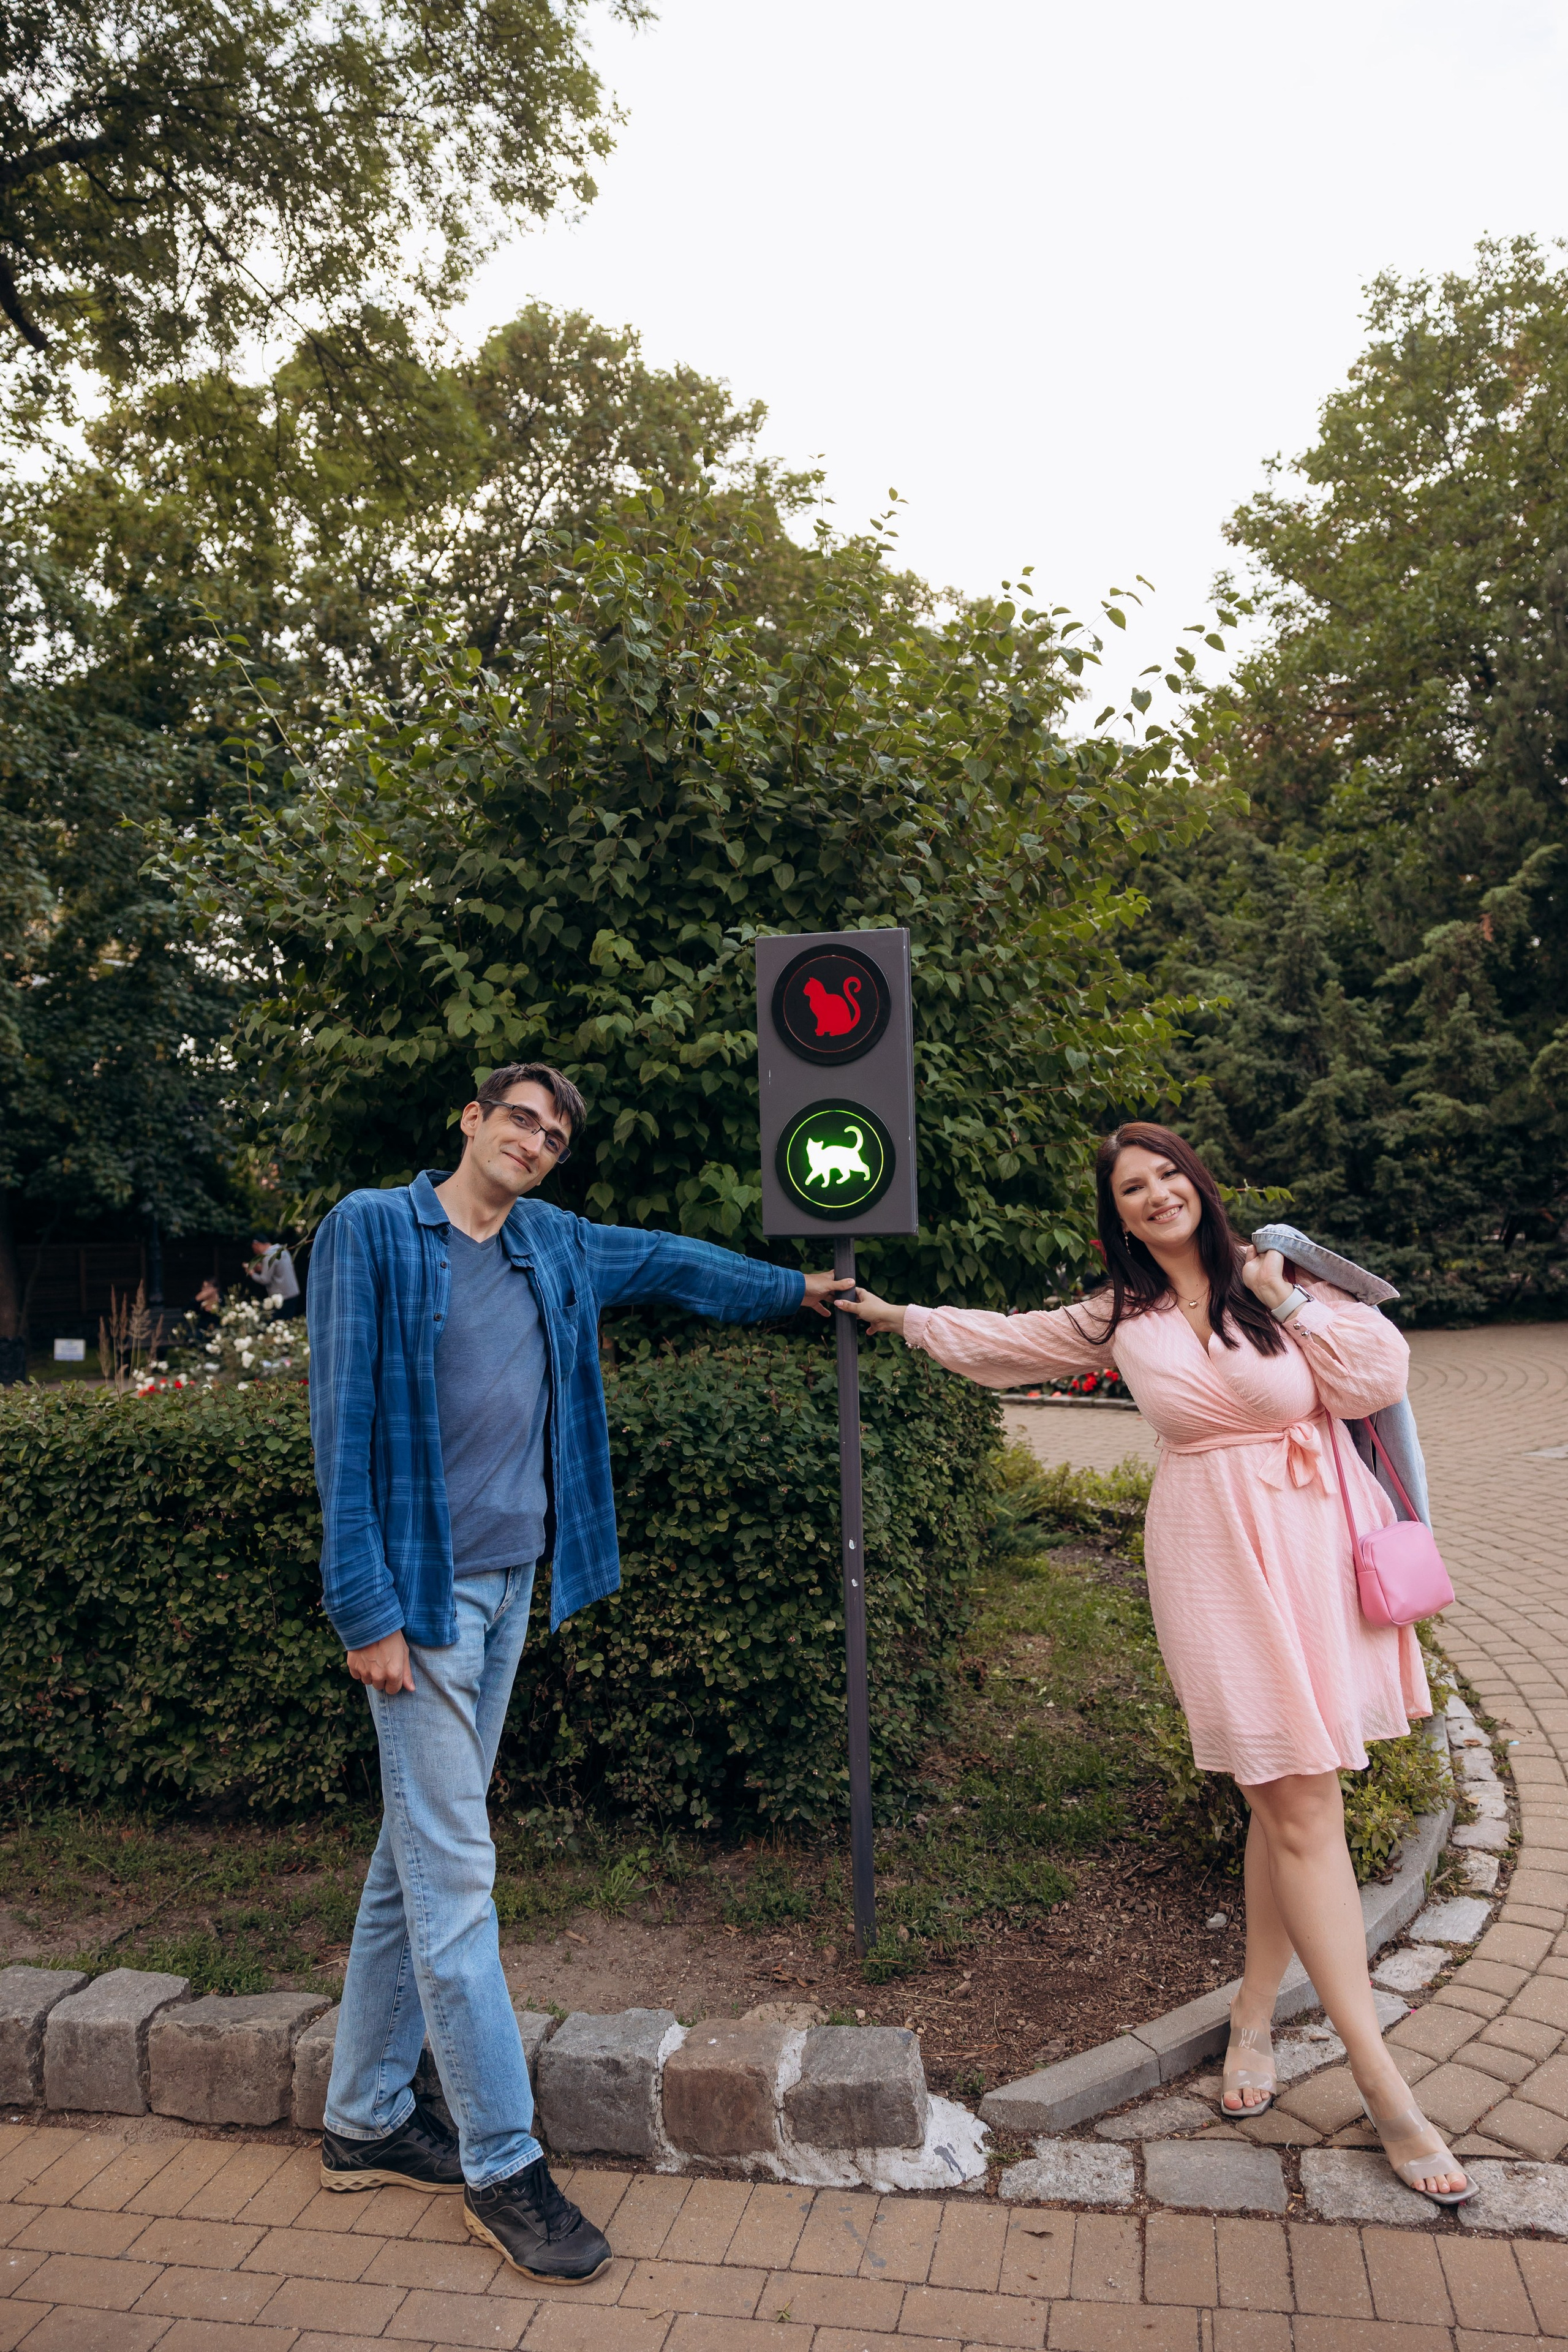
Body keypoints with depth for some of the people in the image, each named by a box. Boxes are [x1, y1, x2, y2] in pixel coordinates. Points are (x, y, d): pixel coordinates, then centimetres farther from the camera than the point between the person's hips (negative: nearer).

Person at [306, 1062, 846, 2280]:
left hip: (510, 1584, 7)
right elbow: (345, 1418, -12)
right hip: (424, 1588, -7)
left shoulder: (556, 1247, 10)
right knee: (454, 1872, -1)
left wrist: (796, 1288, 36)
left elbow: (670, 1263, 27)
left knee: (418, 1856, 16)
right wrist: (367, 1607, -15)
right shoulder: (372, 1230, -8)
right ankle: (503, 2164, 11)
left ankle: (366, 2121, 31)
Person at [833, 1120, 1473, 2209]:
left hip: (1315, 1546, 1)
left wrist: (1287, 1302, -9)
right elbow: (1006, 1340, 19)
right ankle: (1385, 2088, 5)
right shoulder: (1120, 1317, 6)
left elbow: (1380, 1376, -5)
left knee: (1292, 1801, 4)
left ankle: (1256, 2012, 25)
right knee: (1302, 1810, -3)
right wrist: (901, 1317, 24)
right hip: (1216, 1560, -1)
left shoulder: (1276, 1273, 2)